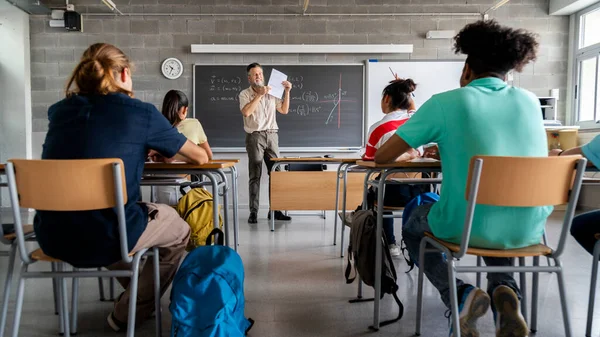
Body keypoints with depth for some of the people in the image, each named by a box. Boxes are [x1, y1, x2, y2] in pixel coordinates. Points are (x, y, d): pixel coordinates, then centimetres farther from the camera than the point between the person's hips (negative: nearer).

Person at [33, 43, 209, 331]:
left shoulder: (60, 110, 9)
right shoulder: (141, 112, -3)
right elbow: (200, 157, 8)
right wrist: (168, 153, 29)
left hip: (52, 237, 6)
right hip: (104, 238, -5)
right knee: (179, 231, 22)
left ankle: (131, 291, 47)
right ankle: (128, 315, 30)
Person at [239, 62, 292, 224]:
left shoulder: (271, 93, 13)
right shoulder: (245, 94, 1)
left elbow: (284, 110, 14)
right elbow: (246, 112, -17)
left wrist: (287, 92, 5)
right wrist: (260, 94, -16)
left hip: (272, 135, 4)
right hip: (255, 136, -4)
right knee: (255, 175, -3)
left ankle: (275, 209, 9)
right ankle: (253, 212, 1)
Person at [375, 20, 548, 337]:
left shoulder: (445, 102, -5)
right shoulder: (529, 100, 9)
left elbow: (382, 156, -1)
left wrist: (406, 150, 21)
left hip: (466, 228, -4)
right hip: (529, 229, 5)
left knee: (413, 227, 28)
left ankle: (459, 293, 4)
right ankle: (504, 290, 11)